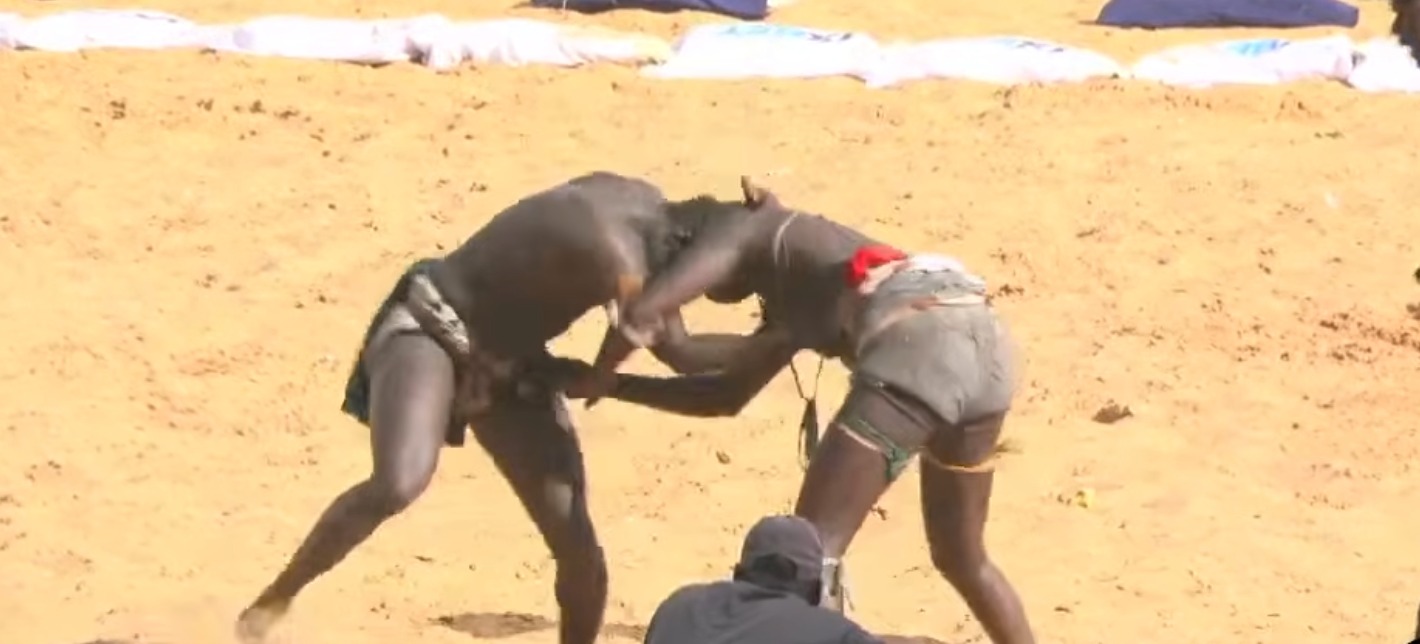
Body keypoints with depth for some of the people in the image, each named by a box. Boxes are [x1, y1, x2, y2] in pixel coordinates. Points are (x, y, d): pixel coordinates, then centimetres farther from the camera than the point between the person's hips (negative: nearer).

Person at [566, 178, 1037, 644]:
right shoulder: (791, 296, 40)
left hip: (919, 345, -9)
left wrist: (599, 375, 22)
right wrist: (617, 387, 51)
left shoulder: (737, 227, 19)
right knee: (961, 556, 27)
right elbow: (726, 396, 50)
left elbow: (643, 313, 4)